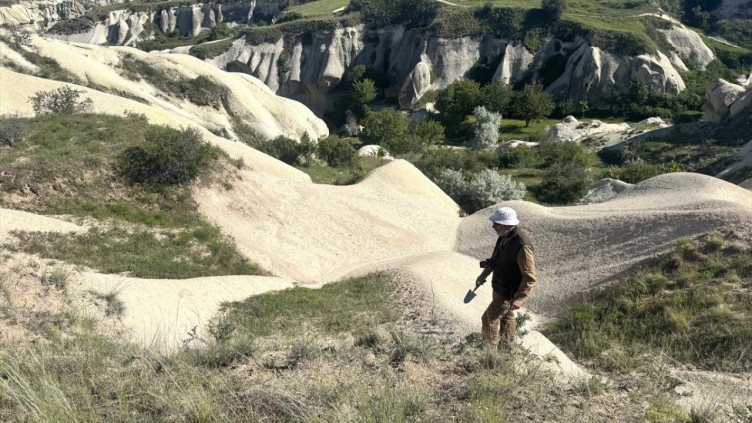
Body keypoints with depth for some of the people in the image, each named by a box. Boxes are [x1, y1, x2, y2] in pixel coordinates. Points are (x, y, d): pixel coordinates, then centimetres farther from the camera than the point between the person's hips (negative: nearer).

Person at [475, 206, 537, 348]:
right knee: (506, 315, 26)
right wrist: (484, 275, 22)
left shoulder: (521, 245, -33)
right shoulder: (504, 237, -5)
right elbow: (495, 258, 14)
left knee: (489, 319, 1)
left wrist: (520, 298, -30)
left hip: (508, 292, -9)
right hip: (500, 287, 9)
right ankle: (509, 344, 48)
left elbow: (530, 277, -29)